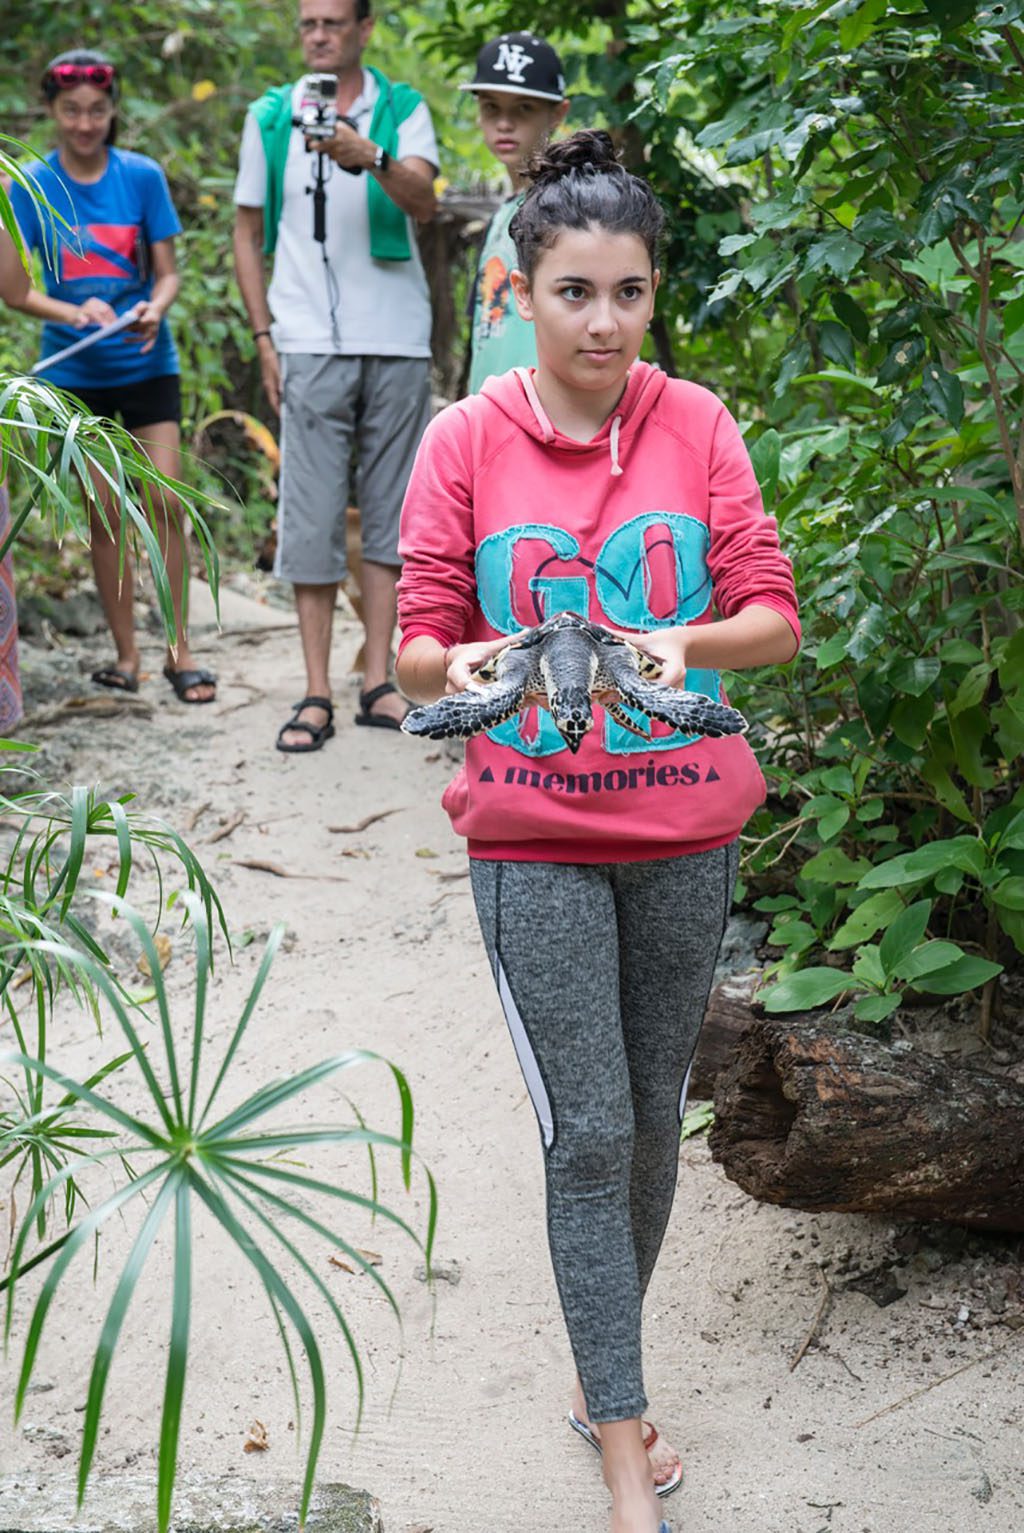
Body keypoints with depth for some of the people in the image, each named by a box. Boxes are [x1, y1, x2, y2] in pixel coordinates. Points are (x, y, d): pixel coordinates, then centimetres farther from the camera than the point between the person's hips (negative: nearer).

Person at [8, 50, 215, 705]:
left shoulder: (142, 176, -1)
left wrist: (154, 310, -21)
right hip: (76, 372, 1)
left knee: (166, 503, -6)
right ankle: (126, 655, 12)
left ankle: (180, 650, 5)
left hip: (147, 364, 0)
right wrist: (73, 313, -22)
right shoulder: (32, 185, -1)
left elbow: (168, 273, 1)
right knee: (104, 512, 3)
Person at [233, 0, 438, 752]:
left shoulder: (403, 109, 5)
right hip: (310, 345, 0)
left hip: (397, 341, 0)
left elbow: (423, 203, -13)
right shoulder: (269, 117, 8)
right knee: (311, 516, -3)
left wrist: (369, 157, -32)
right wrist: (263, 335, 2)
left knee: (391, 509, 5)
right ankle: (317, 695, 2)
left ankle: (379, 683, 13)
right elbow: (248, 231, 12)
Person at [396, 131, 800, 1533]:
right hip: (535, 841, -2)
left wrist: (688, 643, -24)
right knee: (589, 1136, -1)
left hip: (686, 833, 2)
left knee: (652, 1116, 13)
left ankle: (600, 1369, 35)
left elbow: (776, 616, -3)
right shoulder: (466, 441, -4)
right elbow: (419, 644, -3)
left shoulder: (697, 424, 0)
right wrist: (461, 666, -26)